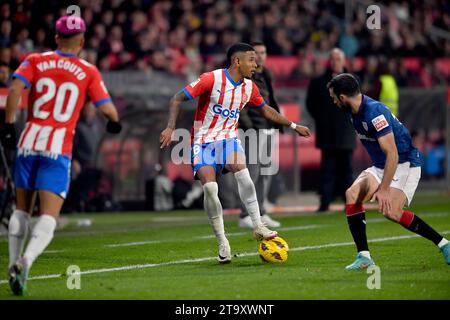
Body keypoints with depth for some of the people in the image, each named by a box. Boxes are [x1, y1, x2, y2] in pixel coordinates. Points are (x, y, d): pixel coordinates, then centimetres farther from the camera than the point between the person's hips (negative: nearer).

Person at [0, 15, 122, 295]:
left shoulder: (36, 61, 7)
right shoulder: (88, 72, 4)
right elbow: (107, 109, -1)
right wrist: (115, 122, 21)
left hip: (29, 143, 3)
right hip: (59, 148, -2)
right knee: (48, 217, -4)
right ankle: (26, 260, -27)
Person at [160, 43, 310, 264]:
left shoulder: (249, 88, 3)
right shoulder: (211, 79, -15)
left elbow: (266, 110, 22)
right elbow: (177, 100, -14)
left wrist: (293, 126, 23)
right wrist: (170, 128, -26)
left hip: (228, 138, 3)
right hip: (203, 140, -3)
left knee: (241, 171, -27)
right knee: (209, 186, -22)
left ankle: (258, 227, -20)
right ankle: (222, 242, -8)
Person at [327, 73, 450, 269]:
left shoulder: (375, 112, -25)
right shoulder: (356, 111, 4)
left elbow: (392, 155, -29)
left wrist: (383, 190, -32)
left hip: (405, 164, -9)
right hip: (380, 166, 9)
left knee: (391, 211, -25)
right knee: (352, 194, -13)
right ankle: (364, 257, -12)